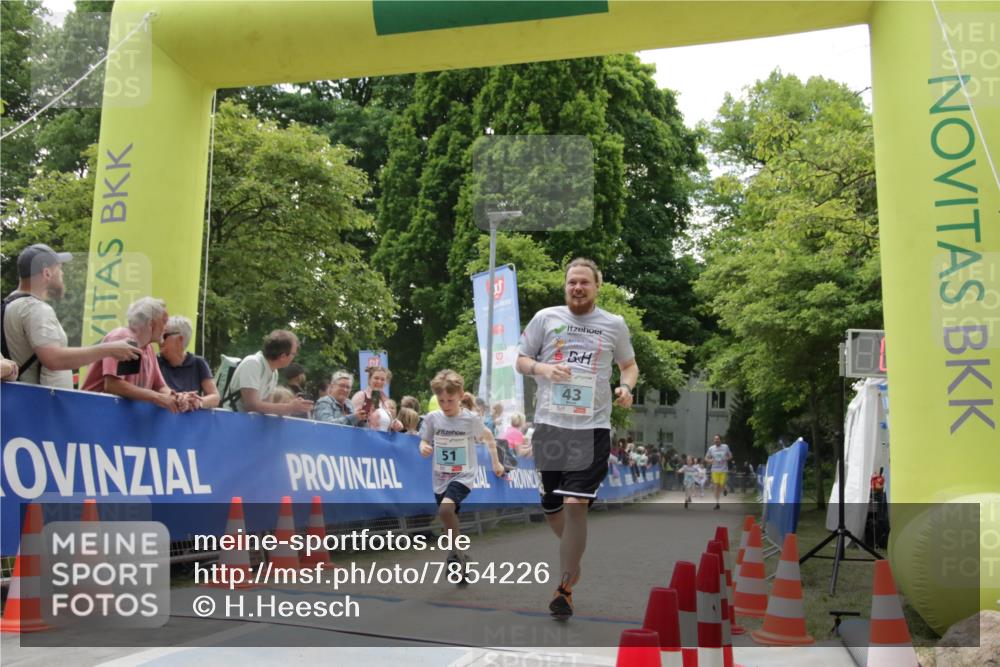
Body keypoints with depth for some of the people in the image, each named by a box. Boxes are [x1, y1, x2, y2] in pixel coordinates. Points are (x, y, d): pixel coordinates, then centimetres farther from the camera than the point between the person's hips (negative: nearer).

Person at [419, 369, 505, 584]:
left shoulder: (471, 419, -9)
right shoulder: (432, 419, -5)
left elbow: (488, 436, 9)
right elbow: (425, 441, 6)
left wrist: (496, 462, 15)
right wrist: (423, 448, -18)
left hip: (463, 477, -4)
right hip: (440, 478, 4)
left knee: (445, 510, -29)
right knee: (451, 523, 13)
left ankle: (455, 552, -8)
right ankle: (460, 561, 34)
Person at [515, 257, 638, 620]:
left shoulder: (614, 324, 6)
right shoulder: (545, 317, 6)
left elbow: (629, 364, 19)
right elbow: (520, 360, 10)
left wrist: (626, 386, -2)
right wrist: (543, 368, -11)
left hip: (592, 426, -2)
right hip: (549, 423, 2)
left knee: (575, 504, -12)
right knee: (551, 506, 10)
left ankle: (565, 588, 0)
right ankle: (573, 551, 43)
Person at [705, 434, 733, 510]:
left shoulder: (725, 447, -1)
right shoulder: (711, 448, 2)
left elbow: (730, 456, 8)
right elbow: (706, 458, 8)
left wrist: (726, 459, -13)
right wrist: (710, 460, -14)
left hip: (724, 470, -1)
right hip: (715, 470, 1)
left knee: (722, 486, -4)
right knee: (716, 486, -1)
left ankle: (724, 489, 34)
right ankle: (717, 503, 8)